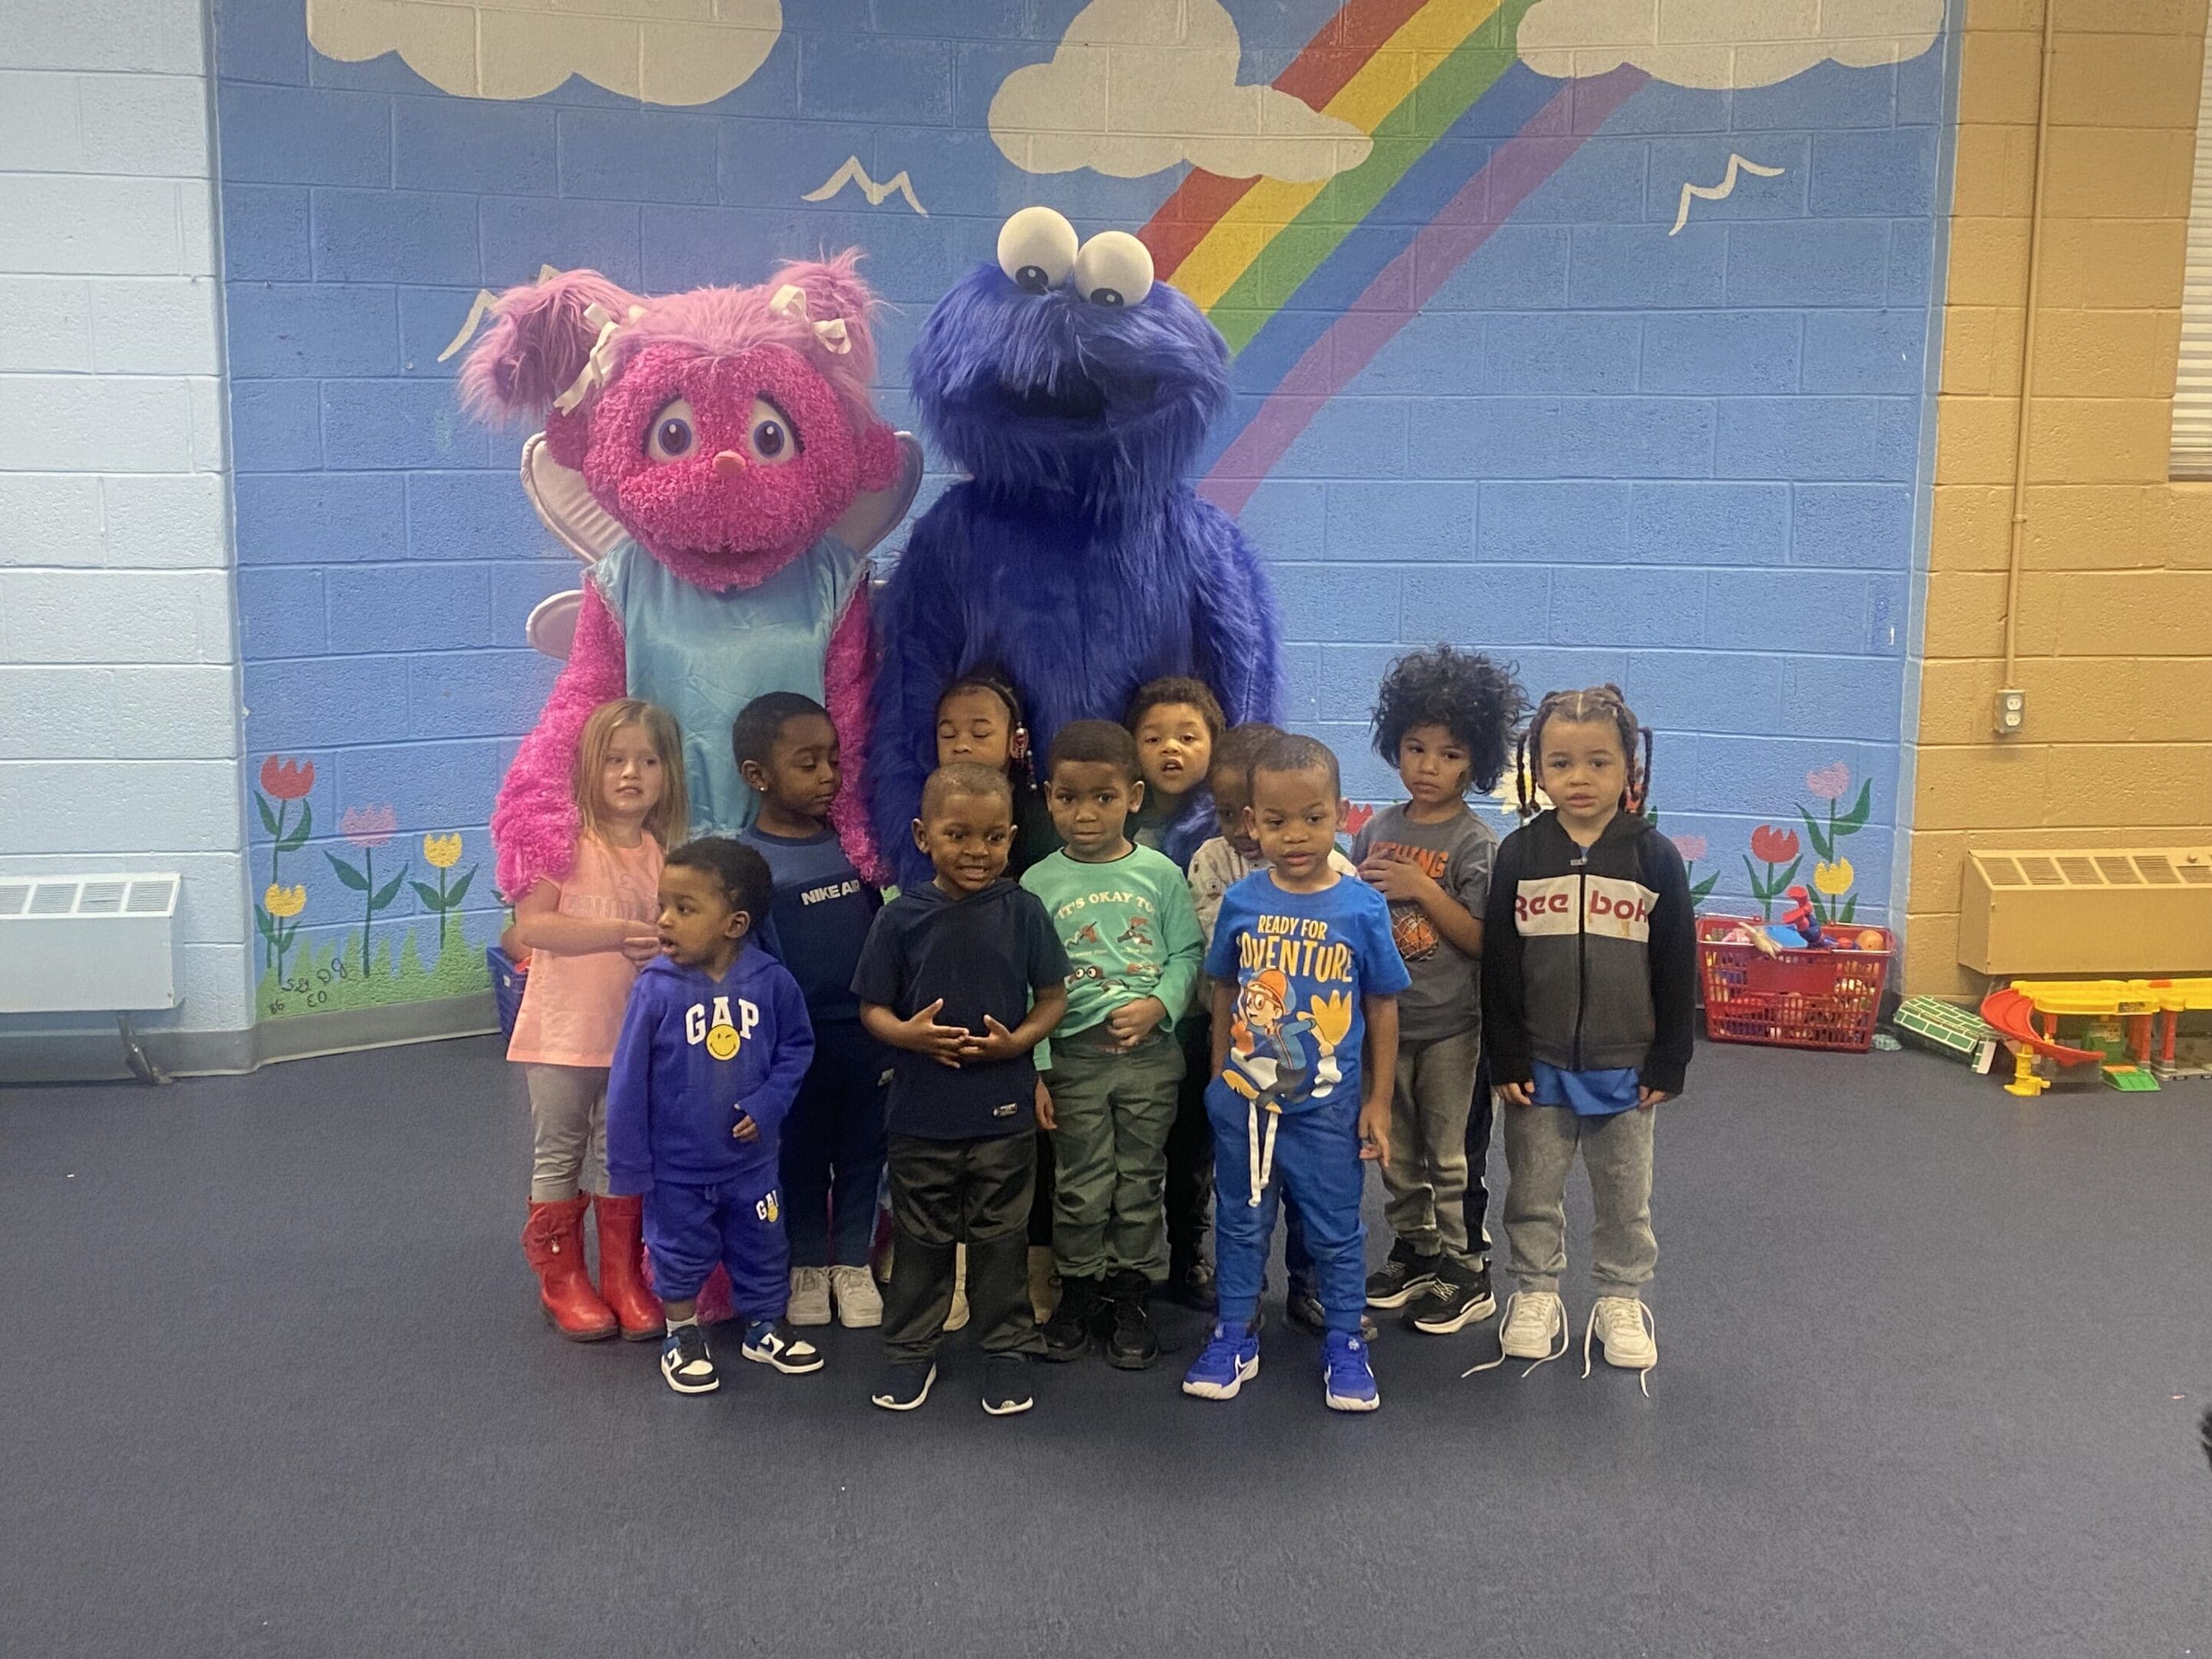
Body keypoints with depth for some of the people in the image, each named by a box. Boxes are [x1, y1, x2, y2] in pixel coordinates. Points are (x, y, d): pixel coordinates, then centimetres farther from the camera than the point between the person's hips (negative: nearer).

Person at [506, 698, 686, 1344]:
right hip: (563, 1030, -4)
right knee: (559, 1157, 9)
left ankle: (623, 1278, 25)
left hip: (636, 1033, 4)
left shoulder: (665, 853, 3)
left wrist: (665, 944, -11)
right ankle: (562, 1280, 22)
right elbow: (530, 926, -18)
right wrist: (616, 933, -25)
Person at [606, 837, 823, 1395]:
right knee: (682, 1255, 17)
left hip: (751, 1157, 2)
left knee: (763, 1250, 19)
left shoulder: (771, 981, -15)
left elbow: (797, 1046, 0)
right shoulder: (657, 988, -19)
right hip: (677, 1165, -2)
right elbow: (629, 1079, -12)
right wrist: (629, 1163, -8)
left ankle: (766, 1329, 42)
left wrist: (769, 1104, -15)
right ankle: (682, 1338, 39)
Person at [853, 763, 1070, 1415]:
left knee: (1001, 1238, 13)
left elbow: (1053, 998, 1)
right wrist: (909, 1034, -21)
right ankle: (910, 1350, 31)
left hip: (1004, 1112, 0)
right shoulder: (902, 917, -7)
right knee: (921, 1239, 15)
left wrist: (1017, 1040, -17)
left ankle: (1007, 1349, 29)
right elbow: (872, 1007, -1)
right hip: (920, 1112, 0)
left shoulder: (1023, 911, -6)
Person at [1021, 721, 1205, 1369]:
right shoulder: (1039, 884, -1)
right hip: (1075, 1055, 0)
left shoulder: (1160, 873, 0)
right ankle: (1078, 1293, 24)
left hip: (1152, 1052, 1)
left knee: (1141, 1182, 9)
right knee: (1082, 1188, 7)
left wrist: (1159, 1004, -16)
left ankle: (1130, 1298, 23)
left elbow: (1188, 953, 3)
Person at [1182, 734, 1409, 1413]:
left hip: (1328, 1105, -2)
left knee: (1336, 1229, 12)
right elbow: (1224, 995, 5)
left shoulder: (1363, 908, -11)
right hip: (1243, 1099, 2)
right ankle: (1236, 1337, 31)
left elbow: (1382, 1010, -3)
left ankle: (1345, 1344, 28)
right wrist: (1220, 1078, 9)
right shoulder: (1241, 902, -7)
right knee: (1241, 1222, 16)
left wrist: (1377, 1103, -1)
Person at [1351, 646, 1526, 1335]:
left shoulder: (1475, 843, -12)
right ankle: (1415, 1253, 32)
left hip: (1450, 1025, -5)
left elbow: (1482, 940, -17)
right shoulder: (1377, 830, 3)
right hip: (1384, 1017, 5)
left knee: (1449, 1155, 4)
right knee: (1396, 1150, 16)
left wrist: (1421, 888, -23)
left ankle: (1467, 1275, 18)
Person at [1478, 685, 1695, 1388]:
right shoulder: (1520, 854, -5)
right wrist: (1505, 1060, -6)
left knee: (1625, 1196, 14)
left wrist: (1668, 1064, -3)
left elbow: (1677, 969, -2)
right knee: (1533, 1192, 12)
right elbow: (1498, 966, -3)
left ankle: (1621, 1298, 29)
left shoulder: (1654, 856, -6)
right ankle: (1535, 1294, 28)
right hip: (1538, 1066, 0)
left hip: (1625, 1067, 0)